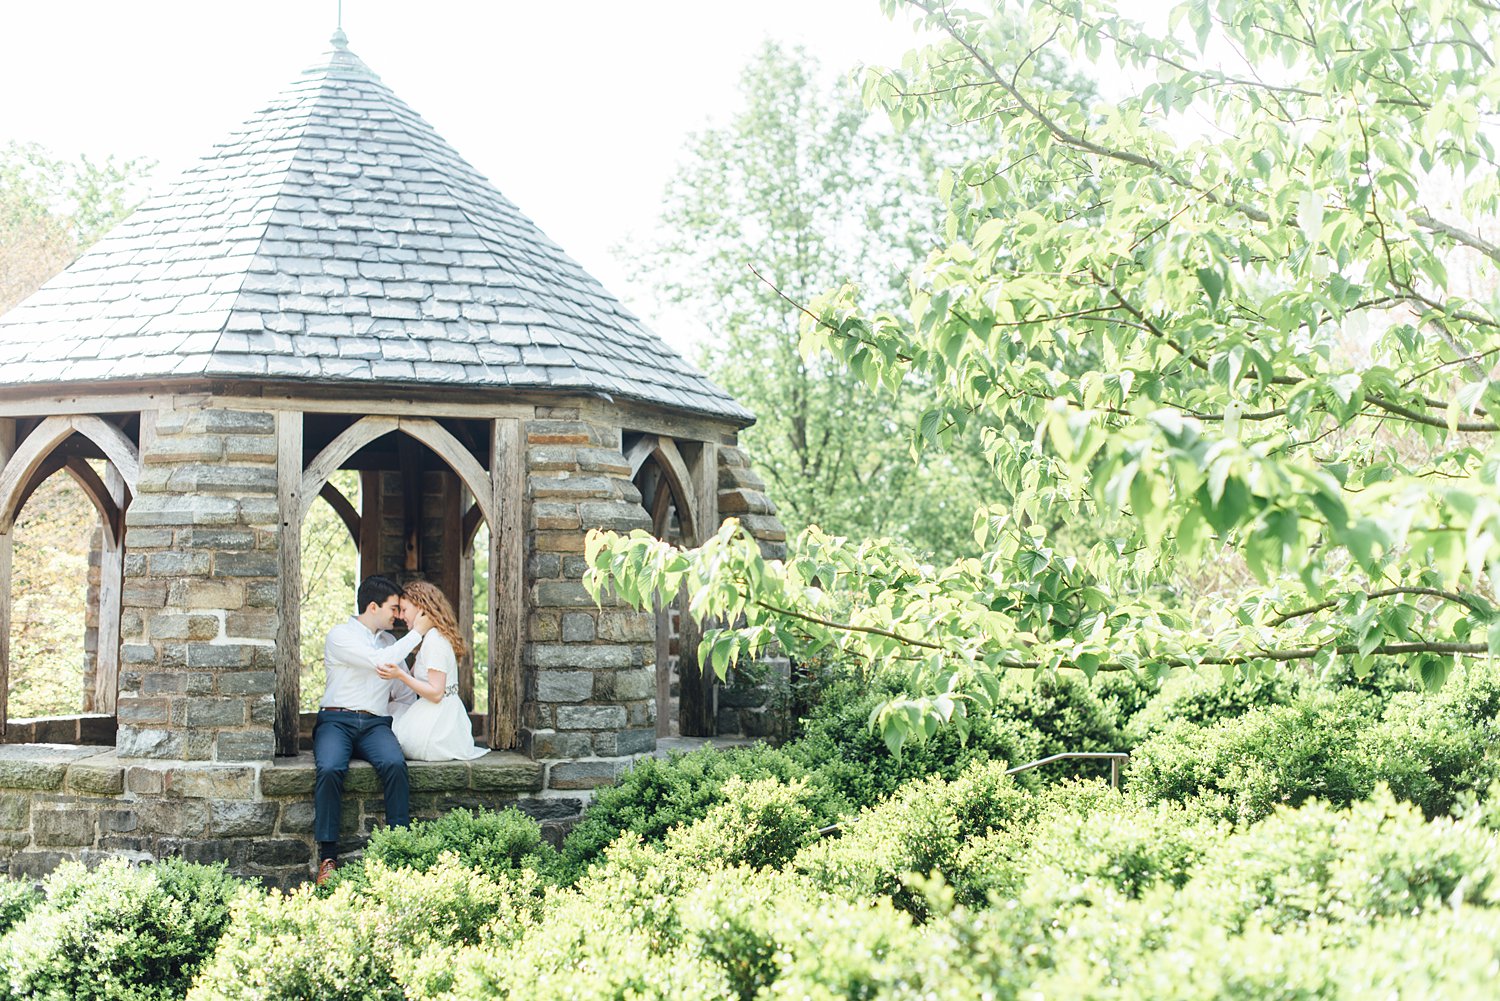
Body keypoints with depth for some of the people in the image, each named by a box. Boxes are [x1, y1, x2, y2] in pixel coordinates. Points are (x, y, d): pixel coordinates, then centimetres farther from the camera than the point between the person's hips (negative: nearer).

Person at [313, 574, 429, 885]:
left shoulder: (390, 642, 22)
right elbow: (380, 661, -11)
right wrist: (416, 633, -3)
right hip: (337, 720, -4)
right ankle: (328, 856, -28)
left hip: (376, 724, 4)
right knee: (329, 769, -34)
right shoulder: (340, 635, 3)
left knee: (395, 764, -30)